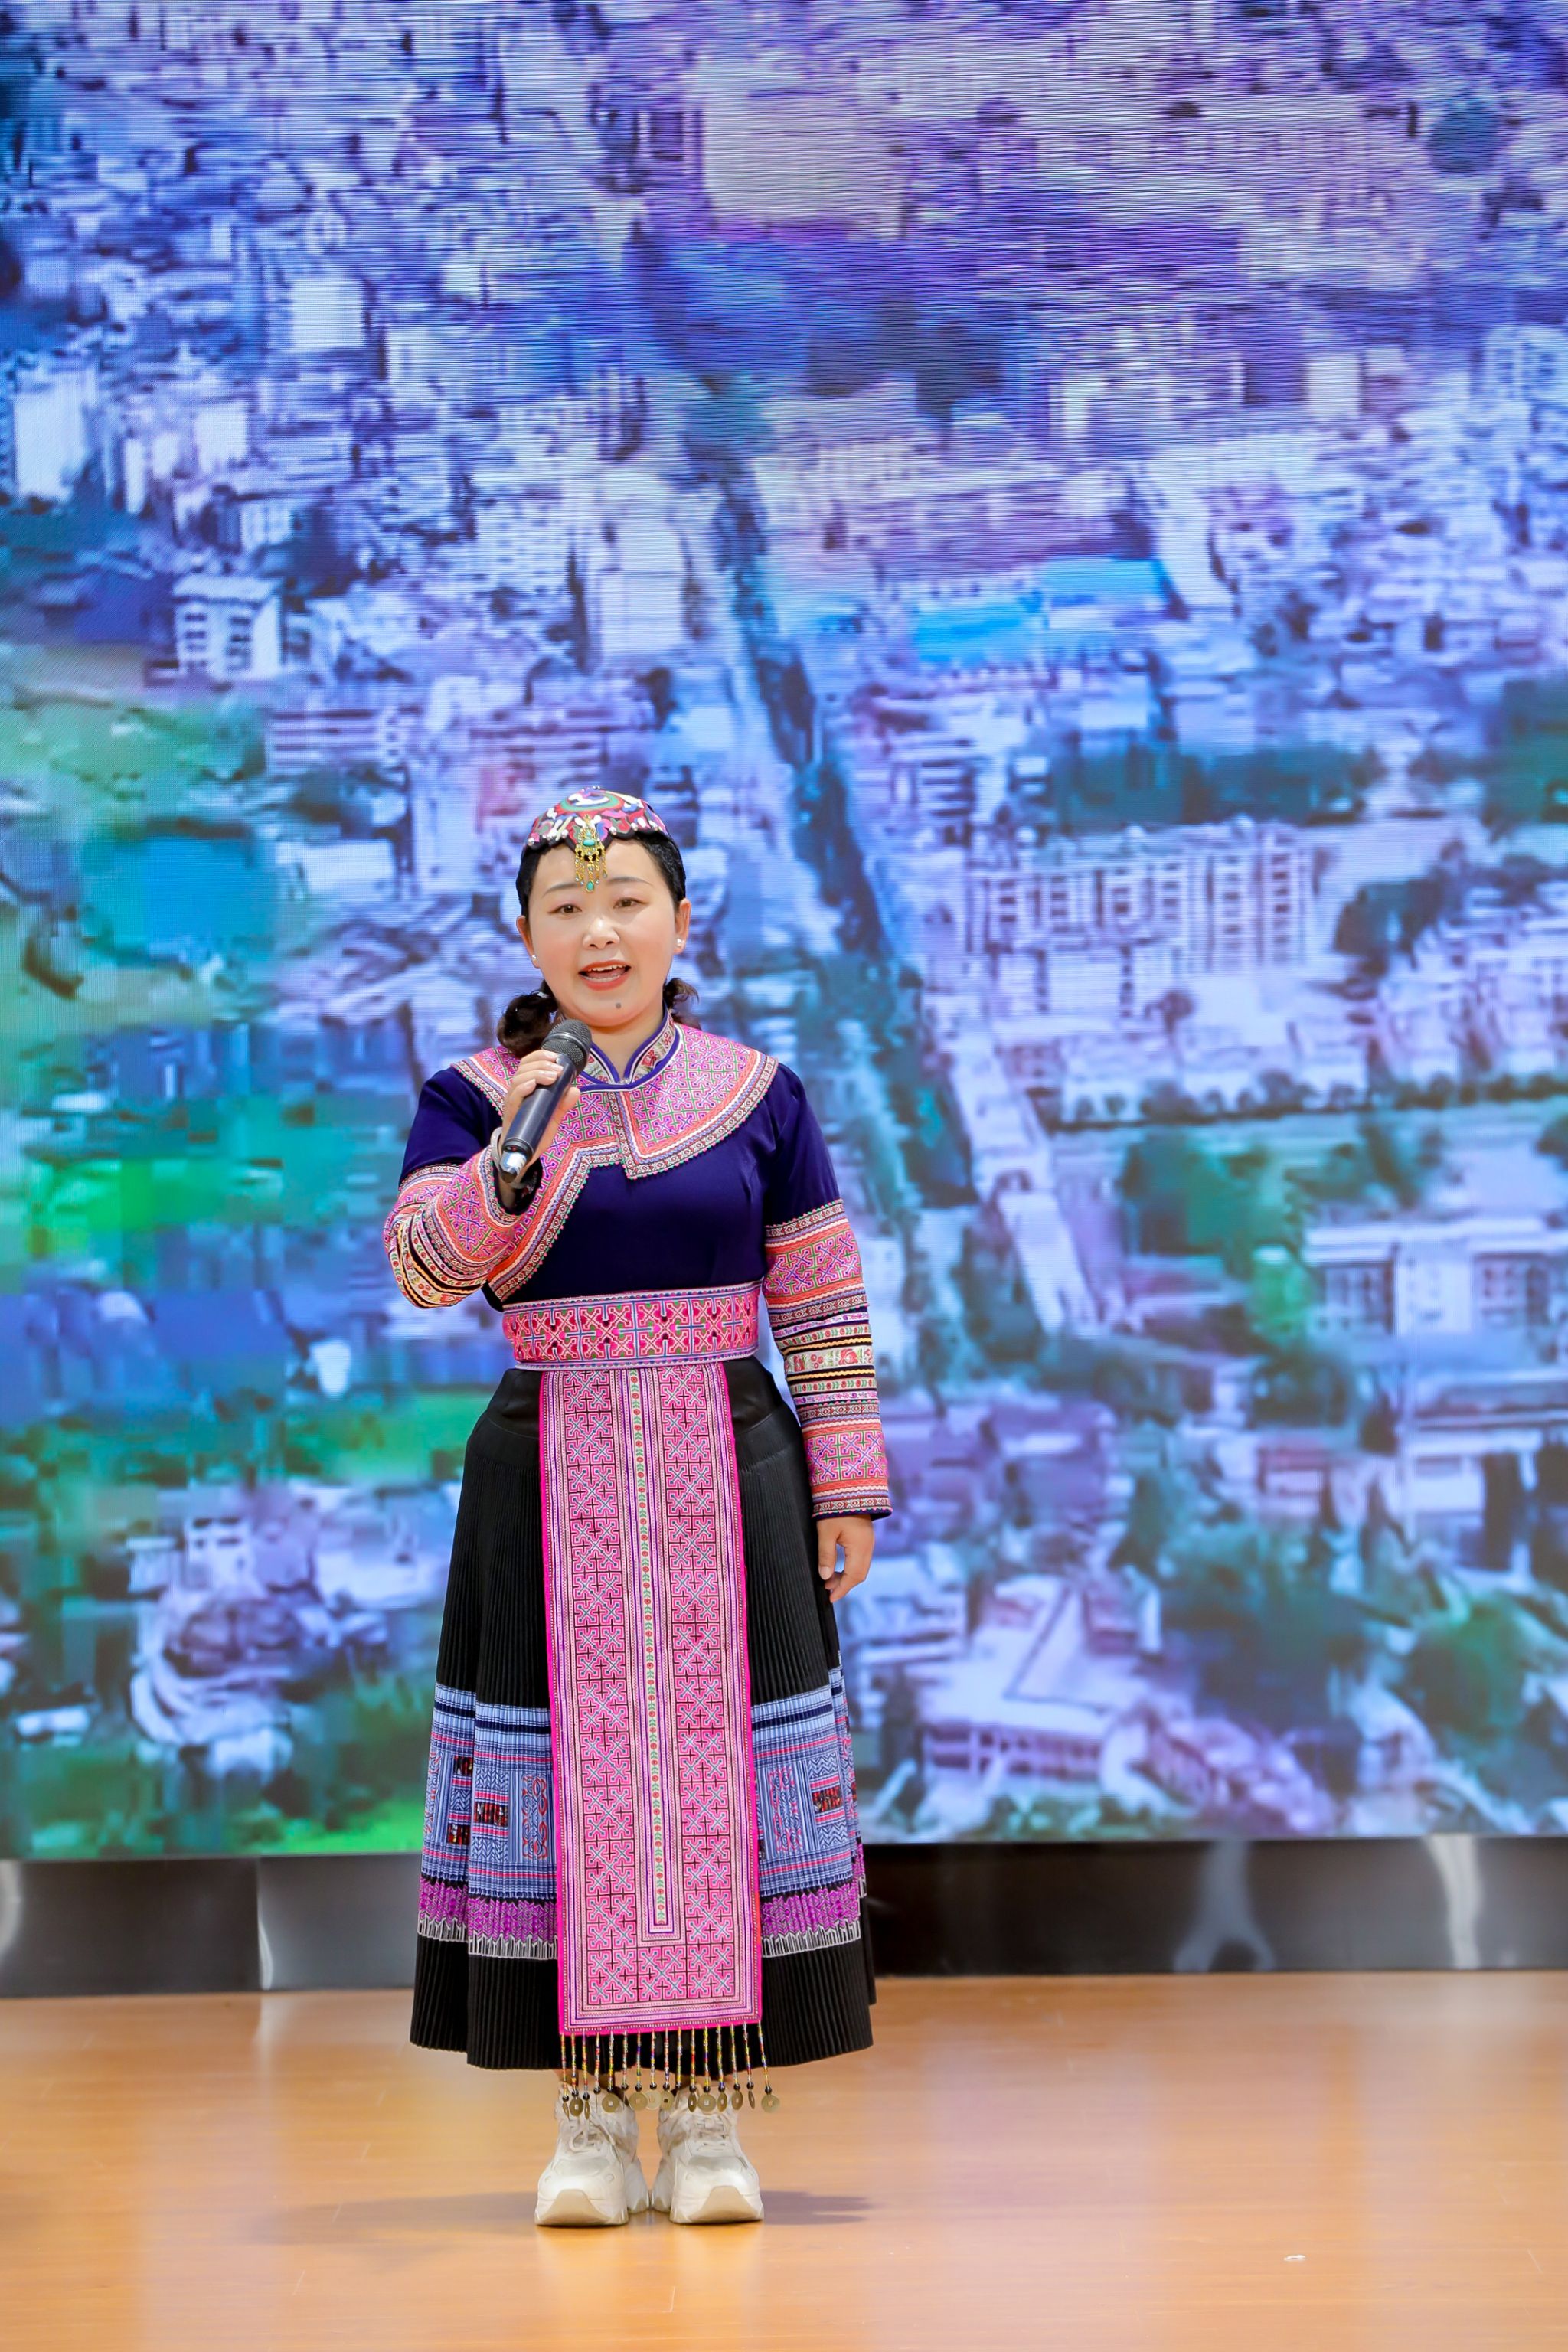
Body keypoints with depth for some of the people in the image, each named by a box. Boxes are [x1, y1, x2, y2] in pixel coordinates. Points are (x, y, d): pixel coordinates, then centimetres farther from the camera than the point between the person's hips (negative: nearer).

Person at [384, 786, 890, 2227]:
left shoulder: (754, 1094, 5)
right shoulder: (473, 1098, 3)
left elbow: (823, 1306, 7)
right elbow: (424, 1266, -12)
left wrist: (848, 1487, 4)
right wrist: (517, 1152, -26)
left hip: (727, 1473, 1)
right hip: (550, 1478, 0)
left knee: (723, 1752, -1)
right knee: (570, 1766, -1)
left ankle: (710, 2115, 7)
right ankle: (591, 2111, 9)